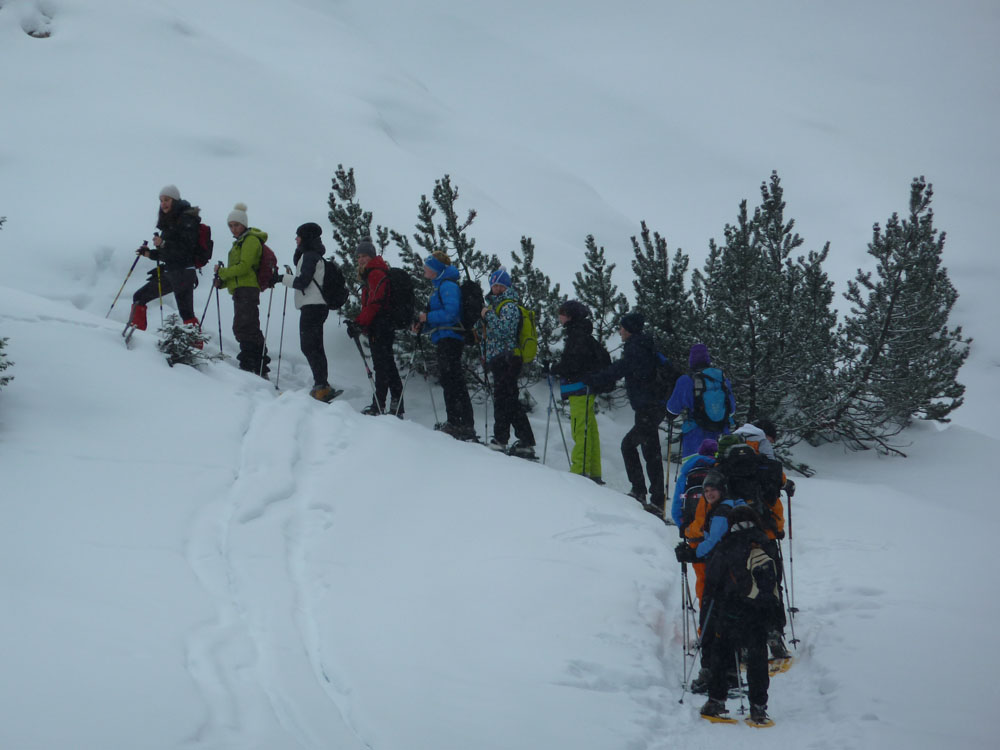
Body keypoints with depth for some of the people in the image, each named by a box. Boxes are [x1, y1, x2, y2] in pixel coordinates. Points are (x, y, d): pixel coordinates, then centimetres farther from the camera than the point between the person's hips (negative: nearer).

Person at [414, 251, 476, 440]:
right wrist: (423, 323, 9)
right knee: (447, 381, 14)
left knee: (454, 381, -11)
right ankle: (454, 422, 20)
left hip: (450, 338, -11)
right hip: (444, 339, 11)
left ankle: (466, 425, -13)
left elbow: (451, 313, -22)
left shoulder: (448, 285, -12)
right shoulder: (439, 285, 20)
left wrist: (428, 317, -15)